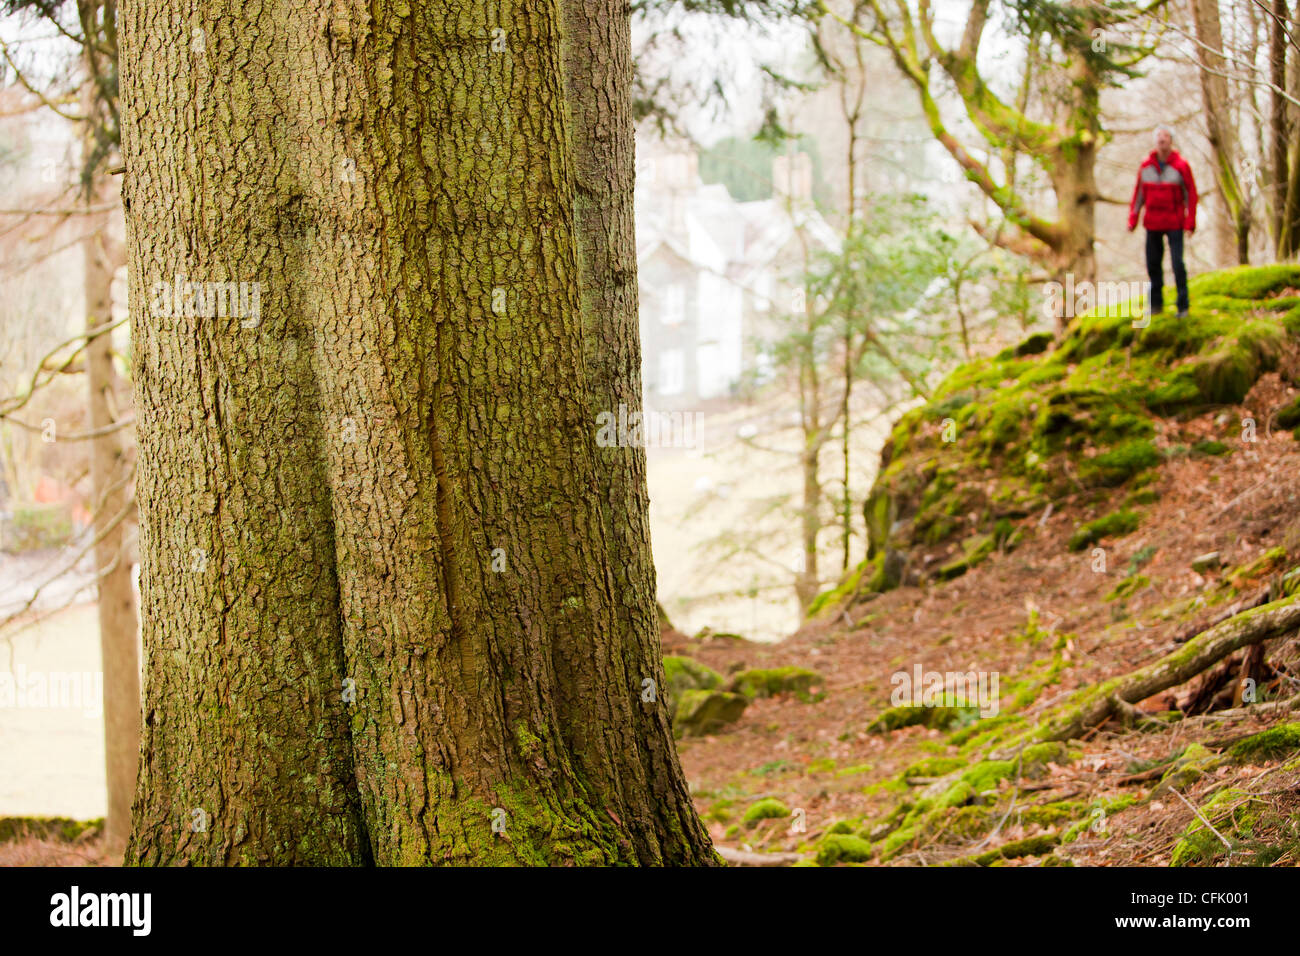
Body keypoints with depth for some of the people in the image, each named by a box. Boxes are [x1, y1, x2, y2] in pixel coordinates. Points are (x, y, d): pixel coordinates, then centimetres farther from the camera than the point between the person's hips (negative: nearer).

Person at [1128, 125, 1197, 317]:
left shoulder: (1181, 166, -5)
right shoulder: (1146, 167, 5)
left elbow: (1191, 195, -3)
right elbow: (1139, 193, 12)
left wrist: (1190, 222, -10)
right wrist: (1133, 218, 5)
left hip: (1175, 224, -4)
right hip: (1152, 224, 4)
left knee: (1177, 264, -8)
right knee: (1153, 265, 7)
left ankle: (1183, 305, -1)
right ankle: (1156, 303, 18)